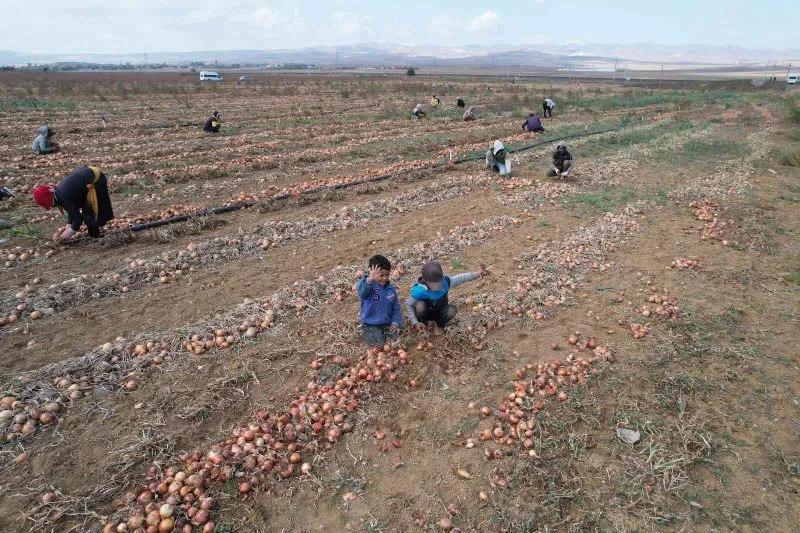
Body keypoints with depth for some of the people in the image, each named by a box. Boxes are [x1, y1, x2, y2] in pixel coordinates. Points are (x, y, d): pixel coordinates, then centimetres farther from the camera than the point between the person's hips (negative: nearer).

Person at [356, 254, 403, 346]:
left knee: (395, 338, -8)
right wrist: (370, 280, -64)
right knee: (379, 344, -15)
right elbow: (361, 292, -45)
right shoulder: (368, 285, -19)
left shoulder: (391, 288, -1)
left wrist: (396, 322, -3)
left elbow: (396, 307, 9)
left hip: (387, 322, 5)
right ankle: (365, 331, 13)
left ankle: (383, 331, 22)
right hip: (370, 323, -5)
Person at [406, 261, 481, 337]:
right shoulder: (419, 289, -33)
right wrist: (415, 323, -32)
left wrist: (475, 275, 4)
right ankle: (422, 324, -3)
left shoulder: (445, 282, -24)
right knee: (420, 305, -36)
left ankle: (440, 325, 5)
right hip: (425, 313, -3)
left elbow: (459, 278, -5)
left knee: (452, 310, -28)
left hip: (439, 313, 3)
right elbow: (409, 305, -23)